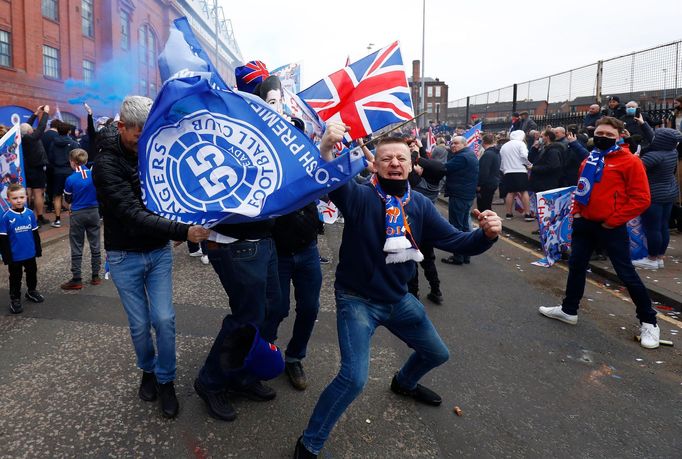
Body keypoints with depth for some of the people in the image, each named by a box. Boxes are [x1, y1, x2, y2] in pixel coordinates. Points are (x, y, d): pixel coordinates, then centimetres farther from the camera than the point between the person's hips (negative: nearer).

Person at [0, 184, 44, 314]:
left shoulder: (30, 214, -4)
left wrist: (38, 249, 8)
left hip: (30, 254, 4)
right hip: (15, 256, -4)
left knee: (32, 273, 21)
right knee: (15, 278, 11)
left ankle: (32, 291, 42)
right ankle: (15, 299, 25)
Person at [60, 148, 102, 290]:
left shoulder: (70, 179, -10)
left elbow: (67, 202, 0)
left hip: (77, 214, -3)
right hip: (94, 212, 3)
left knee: (77, 248, 4)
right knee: (95, 245, 10)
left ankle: (76, 279, 8)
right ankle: (95, 276, 16)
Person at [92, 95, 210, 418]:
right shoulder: (106, 165, -17)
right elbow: (133, 214, -29)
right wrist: (182, 231, -40)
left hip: (159, 252, 3)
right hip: (125, 257, -2)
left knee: (164, 319, -2)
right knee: (140, 324, 7)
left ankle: (165, 381, 18)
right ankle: (148, 372, 34)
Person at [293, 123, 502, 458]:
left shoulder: (420, 205, -3)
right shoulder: (359, 196, -19)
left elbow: (455, 241, -5)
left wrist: (486, 234, -25)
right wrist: (326, 147, -58)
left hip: (398, 299, 7)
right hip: (357, 300, -6)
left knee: (437, 354, 23)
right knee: (354, 378, -21)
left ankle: (405, 383, 58)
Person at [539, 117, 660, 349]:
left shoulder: (630, 161, -10)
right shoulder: (590, 159, 10)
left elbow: (641, 199, -13)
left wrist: (614, 220, -14)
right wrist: (576, 211, 10)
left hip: (611, 227, -7)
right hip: (584, 223, 7)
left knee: (626, 273, 0)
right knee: (576, 266, 14)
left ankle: (649, 322, 16)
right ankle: (568, 310, 30)